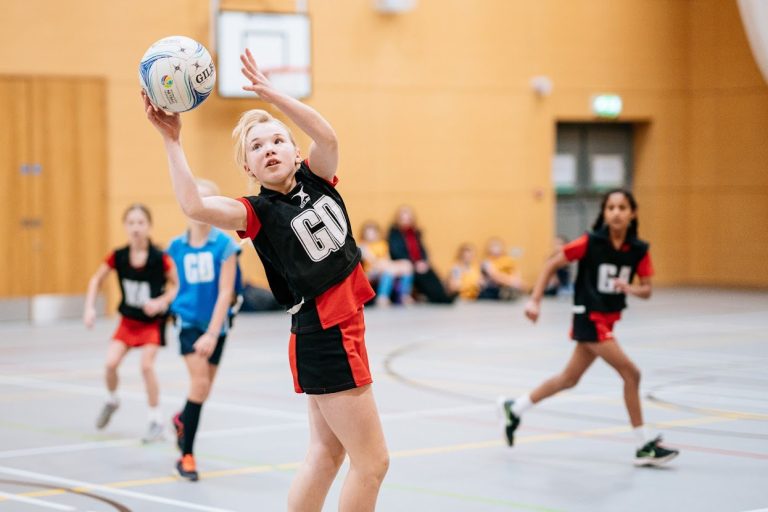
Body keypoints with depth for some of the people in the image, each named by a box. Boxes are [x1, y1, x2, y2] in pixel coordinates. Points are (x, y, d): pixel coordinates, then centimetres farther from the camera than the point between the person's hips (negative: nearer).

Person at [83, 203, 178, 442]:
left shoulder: (159, 258, -21)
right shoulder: (118, 257, -11)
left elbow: (177, 285, -10)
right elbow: (96, 279, 4)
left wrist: (161, 302, -25)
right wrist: (90, 308, -5)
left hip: (152, 321, -3)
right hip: (128, 319, 3)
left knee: (146, 365, -17)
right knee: (111, 362, -9)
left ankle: (156, 422, -3)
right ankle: (111, 400, 24)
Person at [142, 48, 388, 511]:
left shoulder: (316, 181, 6)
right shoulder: (258, 213, -9)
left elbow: (327, 138, -16)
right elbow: (195, 206, -27)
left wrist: (272, 95, -25)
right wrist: (172, 141, -26)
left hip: (343, 330, 7)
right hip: (323, 337, -7)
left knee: (326, 455, 16)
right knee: (372, 461, -3)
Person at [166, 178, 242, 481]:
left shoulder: (224, 245, -12)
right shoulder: (177, 246, -3)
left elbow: (225, 292, -15)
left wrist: (212, 333, -22)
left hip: (215, 324, 0)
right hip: (188, 321, 0)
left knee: (203, 388, 12)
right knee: (199, 382, -15)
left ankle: (182, 420, 45)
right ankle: (186, 455, -6)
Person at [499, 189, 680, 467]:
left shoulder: (639, 250, -4)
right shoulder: (590, 243, -16)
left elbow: (647, 290, -1)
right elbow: (551, 264, -8)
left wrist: (631, 288, -24)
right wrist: (535, 300, -12)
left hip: (609, 319, 7)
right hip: (589, 317, -7)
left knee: (569, 379, 18)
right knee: (631, 373, -13)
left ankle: (514, 409, 37)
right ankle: (645, 446, -5)